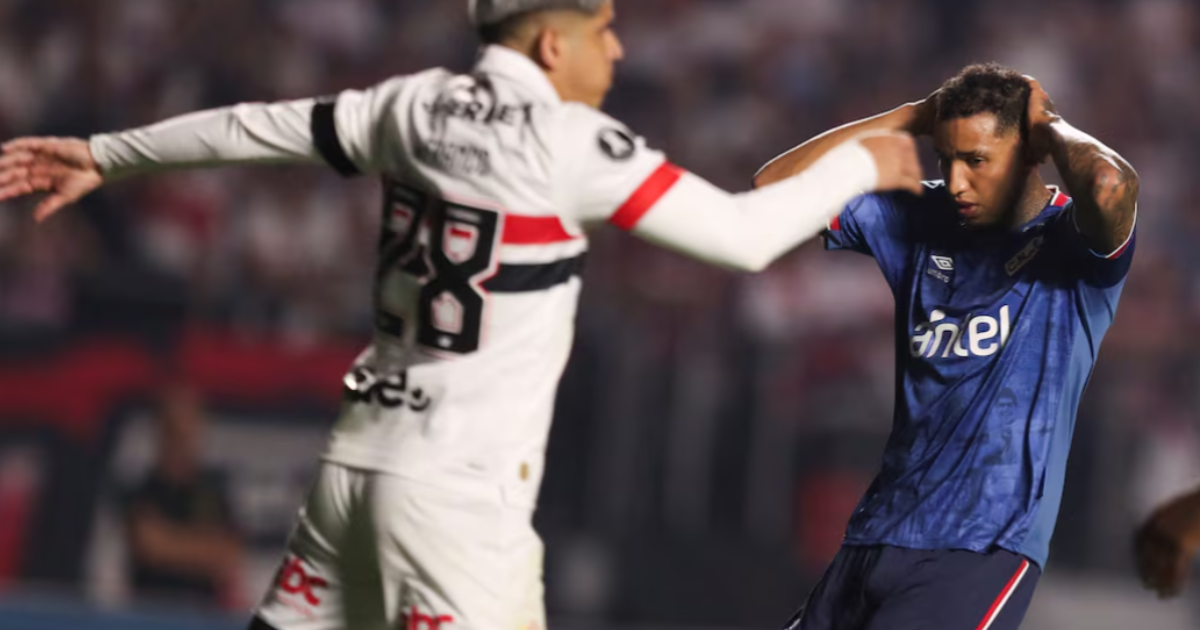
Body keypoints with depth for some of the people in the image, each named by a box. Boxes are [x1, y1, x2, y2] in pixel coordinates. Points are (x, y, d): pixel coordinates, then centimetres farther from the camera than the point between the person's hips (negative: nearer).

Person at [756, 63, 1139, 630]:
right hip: (875, 536, 7)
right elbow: (776, 187, 6)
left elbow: (1110, 187, -30)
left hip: (986, 548, -6)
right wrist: (912, 117, 3)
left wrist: (1050, 125, -9)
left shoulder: (1075, 242, -6)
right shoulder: (920, 221, 10)